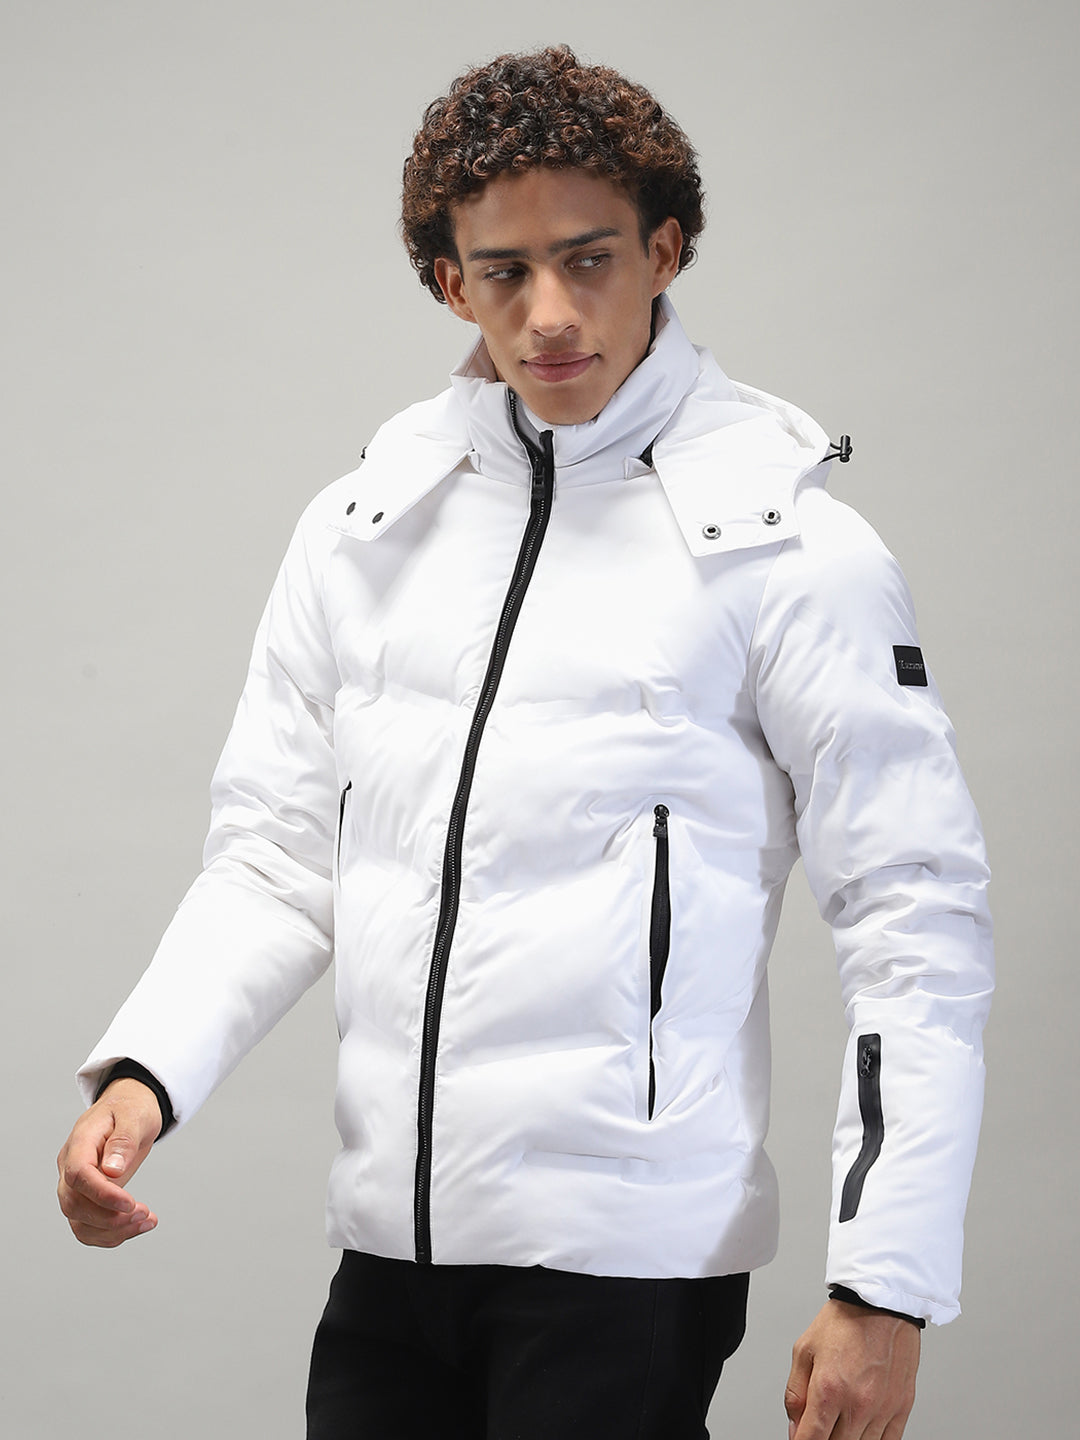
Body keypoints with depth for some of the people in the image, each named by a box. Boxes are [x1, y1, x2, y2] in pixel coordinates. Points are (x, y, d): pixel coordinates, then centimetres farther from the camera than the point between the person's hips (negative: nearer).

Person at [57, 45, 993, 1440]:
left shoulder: (788, 544, -4)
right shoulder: (362, 525, 10)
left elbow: (914, 917, -5)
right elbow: (278, 854, 11)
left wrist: (882, 1289, -10)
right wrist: (142, 1073, -7)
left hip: (629, 1254, -4)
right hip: (390, 1234, 4)